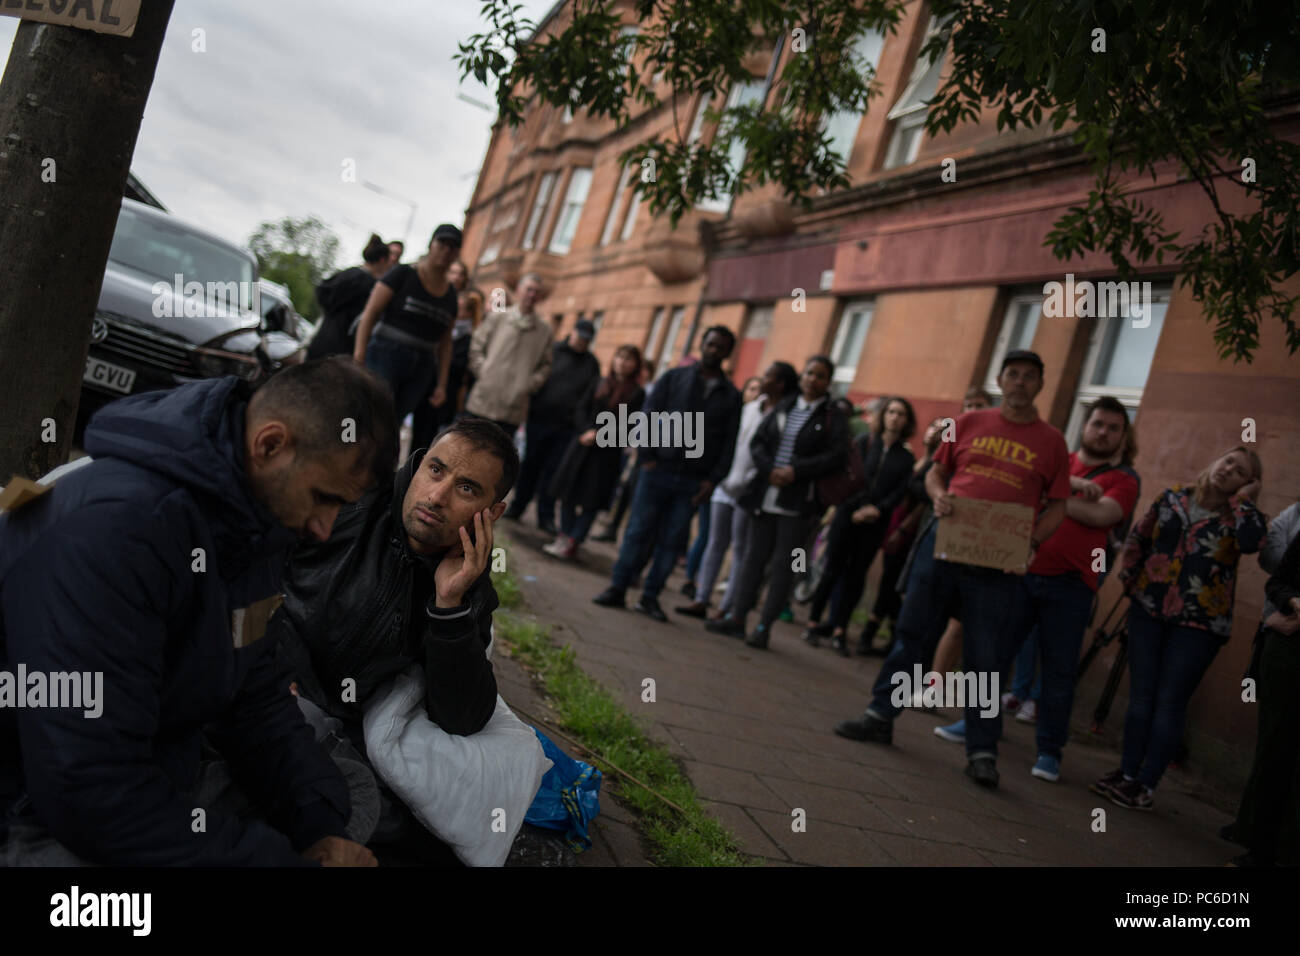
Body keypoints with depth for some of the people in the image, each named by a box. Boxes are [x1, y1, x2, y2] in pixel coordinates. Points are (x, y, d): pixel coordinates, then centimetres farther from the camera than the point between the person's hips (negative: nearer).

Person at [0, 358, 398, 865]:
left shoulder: (248, 520, 0)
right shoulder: (106, 530, -30)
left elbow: (256, 695, 7)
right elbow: (87, 793, -31)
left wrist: (321, 825, -7)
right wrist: (282, 858, -25)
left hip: (168, 784, 9)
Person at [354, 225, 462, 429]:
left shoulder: (450, 294, 14)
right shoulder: (402, 274, 0)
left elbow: (445, 344, 18)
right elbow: (370, 314, -5)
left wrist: (441, 385, 11)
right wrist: (359, 358, -14)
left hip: (421, 369, 5)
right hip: (386, 358, -4)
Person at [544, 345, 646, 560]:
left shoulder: (637, 394, -1)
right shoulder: (598, 385, 11)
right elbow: (581, 411, 6)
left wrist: (598, 436, -14)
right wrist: (588, 431, -12)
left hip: (608, 451, -4)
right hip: (582, 445, 4)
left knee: (591, 501, -3)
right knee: (568, 493, 6)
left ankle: (572, 542, 3)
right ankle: (564, 537, 16)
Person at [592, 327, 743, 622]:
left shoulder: (731, 396, 9)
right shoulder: (674, 378, 7)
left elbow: (729, 441, 6)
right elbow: (649, 416, 3)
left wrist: (713, 479, -3)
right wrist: (646, 457, -7)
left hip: (693, 481, 1)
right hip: (658, 471, -1)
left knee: (670, 541, 3)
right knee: (639, 531, 0)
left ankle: (650, 597, 12)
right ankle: (617, 589, 8)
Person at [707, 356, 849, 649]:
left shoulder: (833, 418, 0)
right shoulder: (782, 407, 11)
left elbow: (837, 456, -11)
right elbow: (758, 441, 7)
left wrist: (796, 471, -17)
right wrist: (769, 470, -11)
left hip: (797, 503, -4)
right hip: (766, 497, 4)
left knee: (783, 564, -1)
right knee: (755, 556, 9)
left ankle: (765, 627, 5)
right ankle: (737, 617, 15)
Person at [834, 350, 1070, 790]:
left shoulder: (1051, 442, 4)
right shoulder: (968, 423, 8)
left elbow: (1057, 506, 6)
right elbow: (936, 471, 15)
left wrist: (1032, 541, -9)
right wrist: (939, 496, -6)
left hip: (999, 561, -2)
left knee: (984, 657, 1)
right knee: (910, 632, 8)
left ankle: (982, 752, 10)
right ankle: (881, 716, 22)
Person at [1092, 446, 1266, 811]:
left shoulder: (1238, 519, -1)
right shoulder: (1174, 498, 7)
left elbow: (1253, 541, -25)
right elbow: (1137, 539, 16)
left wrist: (1243, 499, -12)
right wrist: (1130, 579, 9)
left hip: (1198, 625, -3)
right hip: (1149, 611, 3)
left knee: (1170, 704, -1)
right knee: (1141, 696, 8)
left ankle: (1147, 784, 6)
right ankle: (1127, 773, 18)